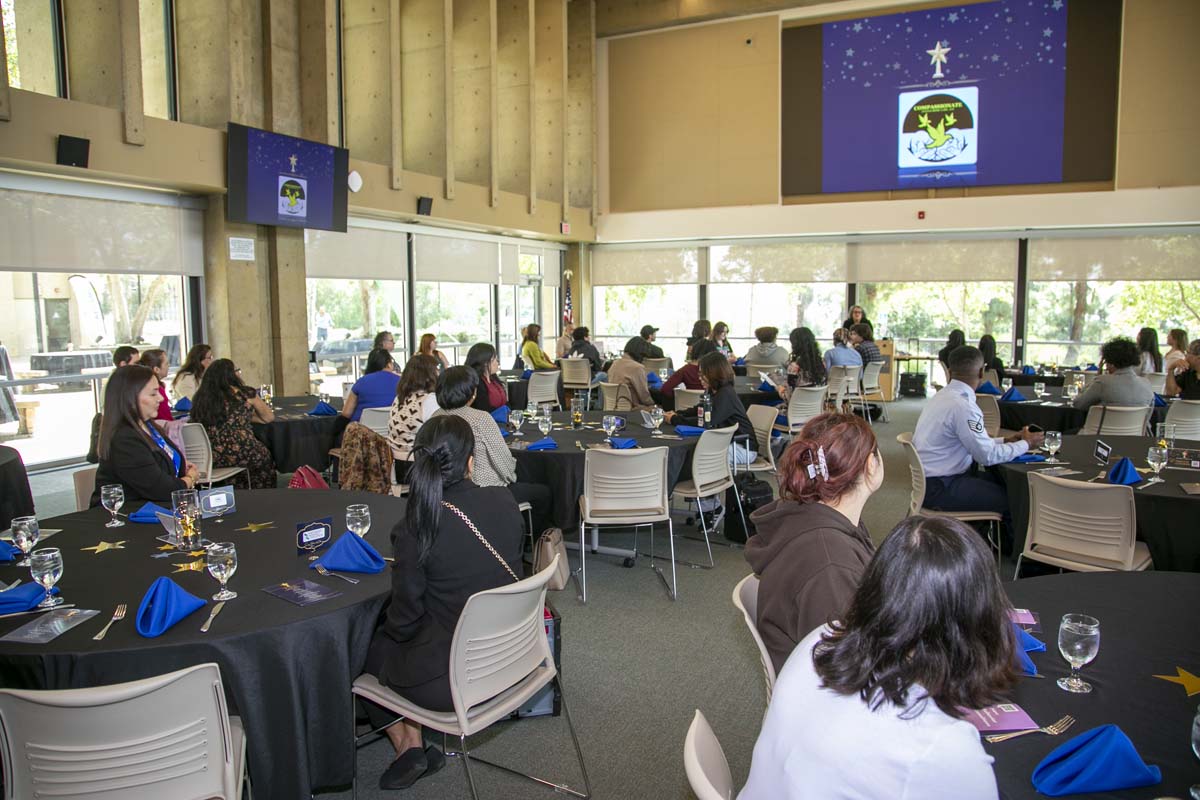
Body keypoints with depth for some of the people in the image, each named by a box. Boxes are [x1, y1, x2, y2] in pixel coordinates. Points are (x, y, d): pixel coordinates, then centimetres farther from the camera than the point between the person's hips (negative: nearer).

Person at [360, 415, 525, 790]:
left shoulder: (414, 528, -23)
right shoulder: (504, 503, -10)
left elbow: (404, 620, -13)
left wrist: (386, 626, 10)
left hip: (446, 681, -5)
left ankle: (408, 746, 24)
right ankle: (414, 744, 28)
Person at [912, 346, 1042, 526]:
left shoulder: (943, 395, 7)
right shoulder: (963, 406, -22)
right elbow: (987, 455, -17)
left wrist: (1005, 441, 17)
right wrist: (1025, 445, -2)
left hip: (930, 479, 10)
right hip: (940, 489, -10)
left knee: (1003, 482, 15)